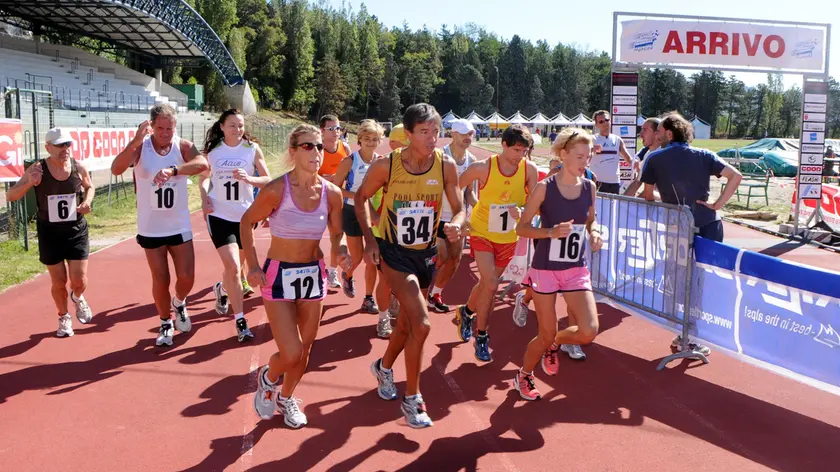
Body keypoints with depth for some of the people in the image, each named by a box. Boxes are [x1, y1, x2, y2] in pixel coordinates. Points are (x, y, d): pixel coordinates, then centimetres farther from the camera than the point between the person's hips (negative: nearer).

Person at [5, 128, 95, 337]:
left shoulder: (79, 168, -7)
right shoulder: (37, 169, -13)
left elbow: (90, 187, 15)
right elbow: (10, 196, -11)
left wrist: (87, 201, -7)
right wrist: (28, 183, -31)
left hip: (77, 231, 1)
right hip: (49, 233, -1)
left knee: (79, 281, -1)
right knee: (58, 283, 8)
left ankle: (77, 297, 36)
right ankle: (63, 318, 33)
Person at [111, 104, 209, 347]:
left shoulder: (183, 146, -8)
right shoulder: (140, 146, -9)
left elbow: (202, 164, -29)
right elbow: (116, 169, -26)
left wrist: (173, 170, -45)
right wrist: (135, 141, -38)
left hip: (180, 226, 1)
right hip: (151, 229, 0)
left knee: (187, 278, 1)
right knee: (160, 280, 6)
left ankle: (179, 304, 35)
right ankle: (166, 324, 27)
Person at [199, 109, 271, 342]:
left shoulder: (252, 148, -5)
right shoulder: (211, 150, -1)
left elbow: (268, 180, -6)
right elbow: (203, 177, 13)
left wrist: (248, 179, -25)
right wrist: (204, 197, -6)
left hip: (245, 216, 1)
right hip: (219, 215, -1)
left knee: (235, 266, 17)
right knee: (233, 267, -15)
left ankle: (221, 289, 52)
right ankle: (240, 321, -5)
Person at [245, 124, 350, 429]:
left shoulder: (331, 193, -7)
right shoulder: (276, 190, -19)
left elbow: (336, 233, 7)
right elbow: (246, 222, -4)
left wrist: (340, 252, -14)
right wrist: (252, 266, -11)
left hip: (313, 274, 4)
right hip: (279, 276, -4)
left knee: (305, 349, 13)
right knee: (291, 354, -9)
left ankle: (286, 398, 41)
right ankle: (267, 378, 27)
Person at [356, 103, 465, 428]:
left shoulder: (446, 165, -11)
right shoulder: (386, 166, -18)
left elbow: (458, 209, -2)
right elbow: (361, 197, -1)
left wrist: (457, 225, -25)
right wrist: (369, 238, -10)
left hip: (426, 253, 4)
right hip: (394, 252, -4)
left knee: (406, 323, 19)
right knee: (421, 324, -16)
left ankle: (384, 367, 50)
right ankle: (412, 399, 2)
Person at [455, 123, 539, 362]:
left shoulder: (529, 169, -15)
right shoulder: (483, 168, -21)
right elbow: (454, 188, -7)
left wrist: (522, 211, -31)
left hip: (508, 237, 3)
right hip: (482, 232, -3)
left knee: (486, 283, 16)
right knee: (491, 285, -14)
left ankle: (466, 312, 46)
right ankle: (481, 337, 6)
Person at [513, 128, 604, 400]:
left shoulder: (589, 187, 0)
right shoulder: (544, 188, -12)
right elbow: (521, 228, -8)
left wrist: (594, 234, -6)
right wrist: (551, 231, -24)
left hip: (576, 270, 4)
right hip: (545, 269, -4)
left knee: (589, 331, -11)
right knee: (546, 336, 3)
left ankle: (554, 344, 23)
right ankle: (523, 376, 33)